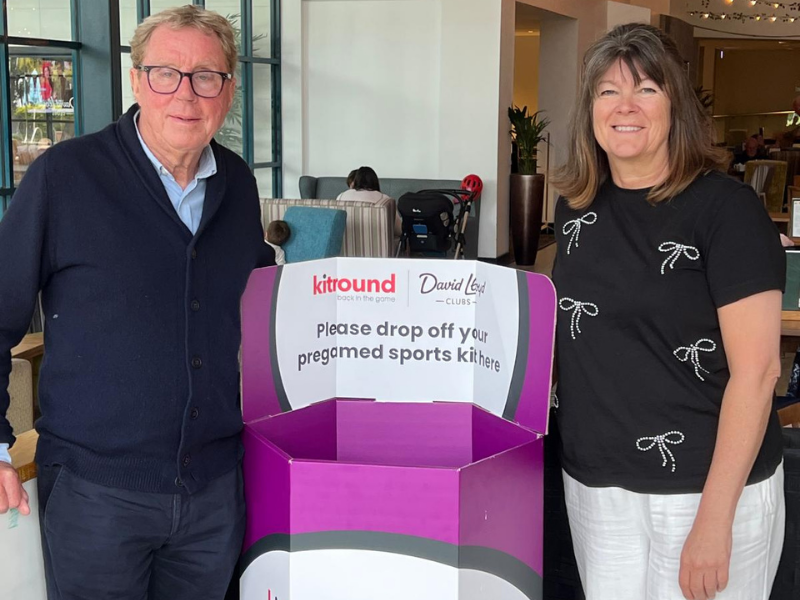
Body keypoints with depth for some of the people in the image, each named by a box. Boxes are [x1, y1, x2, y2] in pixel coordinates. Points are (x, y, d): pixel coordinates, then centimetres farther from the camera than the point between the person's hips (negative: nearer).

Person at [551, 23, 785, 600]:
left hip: (707, 486, -5)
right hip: (595, 483, 5)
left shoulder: (726, 207, -12)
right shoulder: (578, 206, 5)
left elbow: (756, 370, -15)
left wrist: (714, 519, -18)